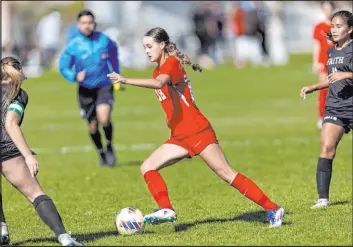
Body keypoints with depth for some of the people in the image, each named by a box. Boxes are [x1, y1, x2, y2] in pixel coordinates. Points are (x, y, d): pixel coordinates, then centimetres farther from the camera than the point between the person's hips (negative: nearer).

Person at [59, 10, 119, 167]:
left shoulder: (104, 40, -7)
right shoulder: (73, 45, -12)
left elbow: (113, 52, 16)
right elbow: (63, 67, -5)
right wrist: (75, 76, -25)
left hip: (104, 85, -1)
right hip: (85, 89, 1)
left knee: (104, 118, -23)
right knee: (93, 126, 7)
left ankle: (109, 146, 5)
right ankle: (101, 154, 33)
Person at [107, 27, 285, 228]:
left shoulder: (171, 64, -12)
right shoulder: (159, 70, 16)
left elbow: (158, 83, -35)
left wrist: (125, 81, -44)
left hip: (198, 132, -9)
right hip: (180, 137, 9)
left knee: (227, 174, -11)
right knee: (147, 167, -3)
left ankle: (272, 209, -6)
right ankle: (167, 210, -15)